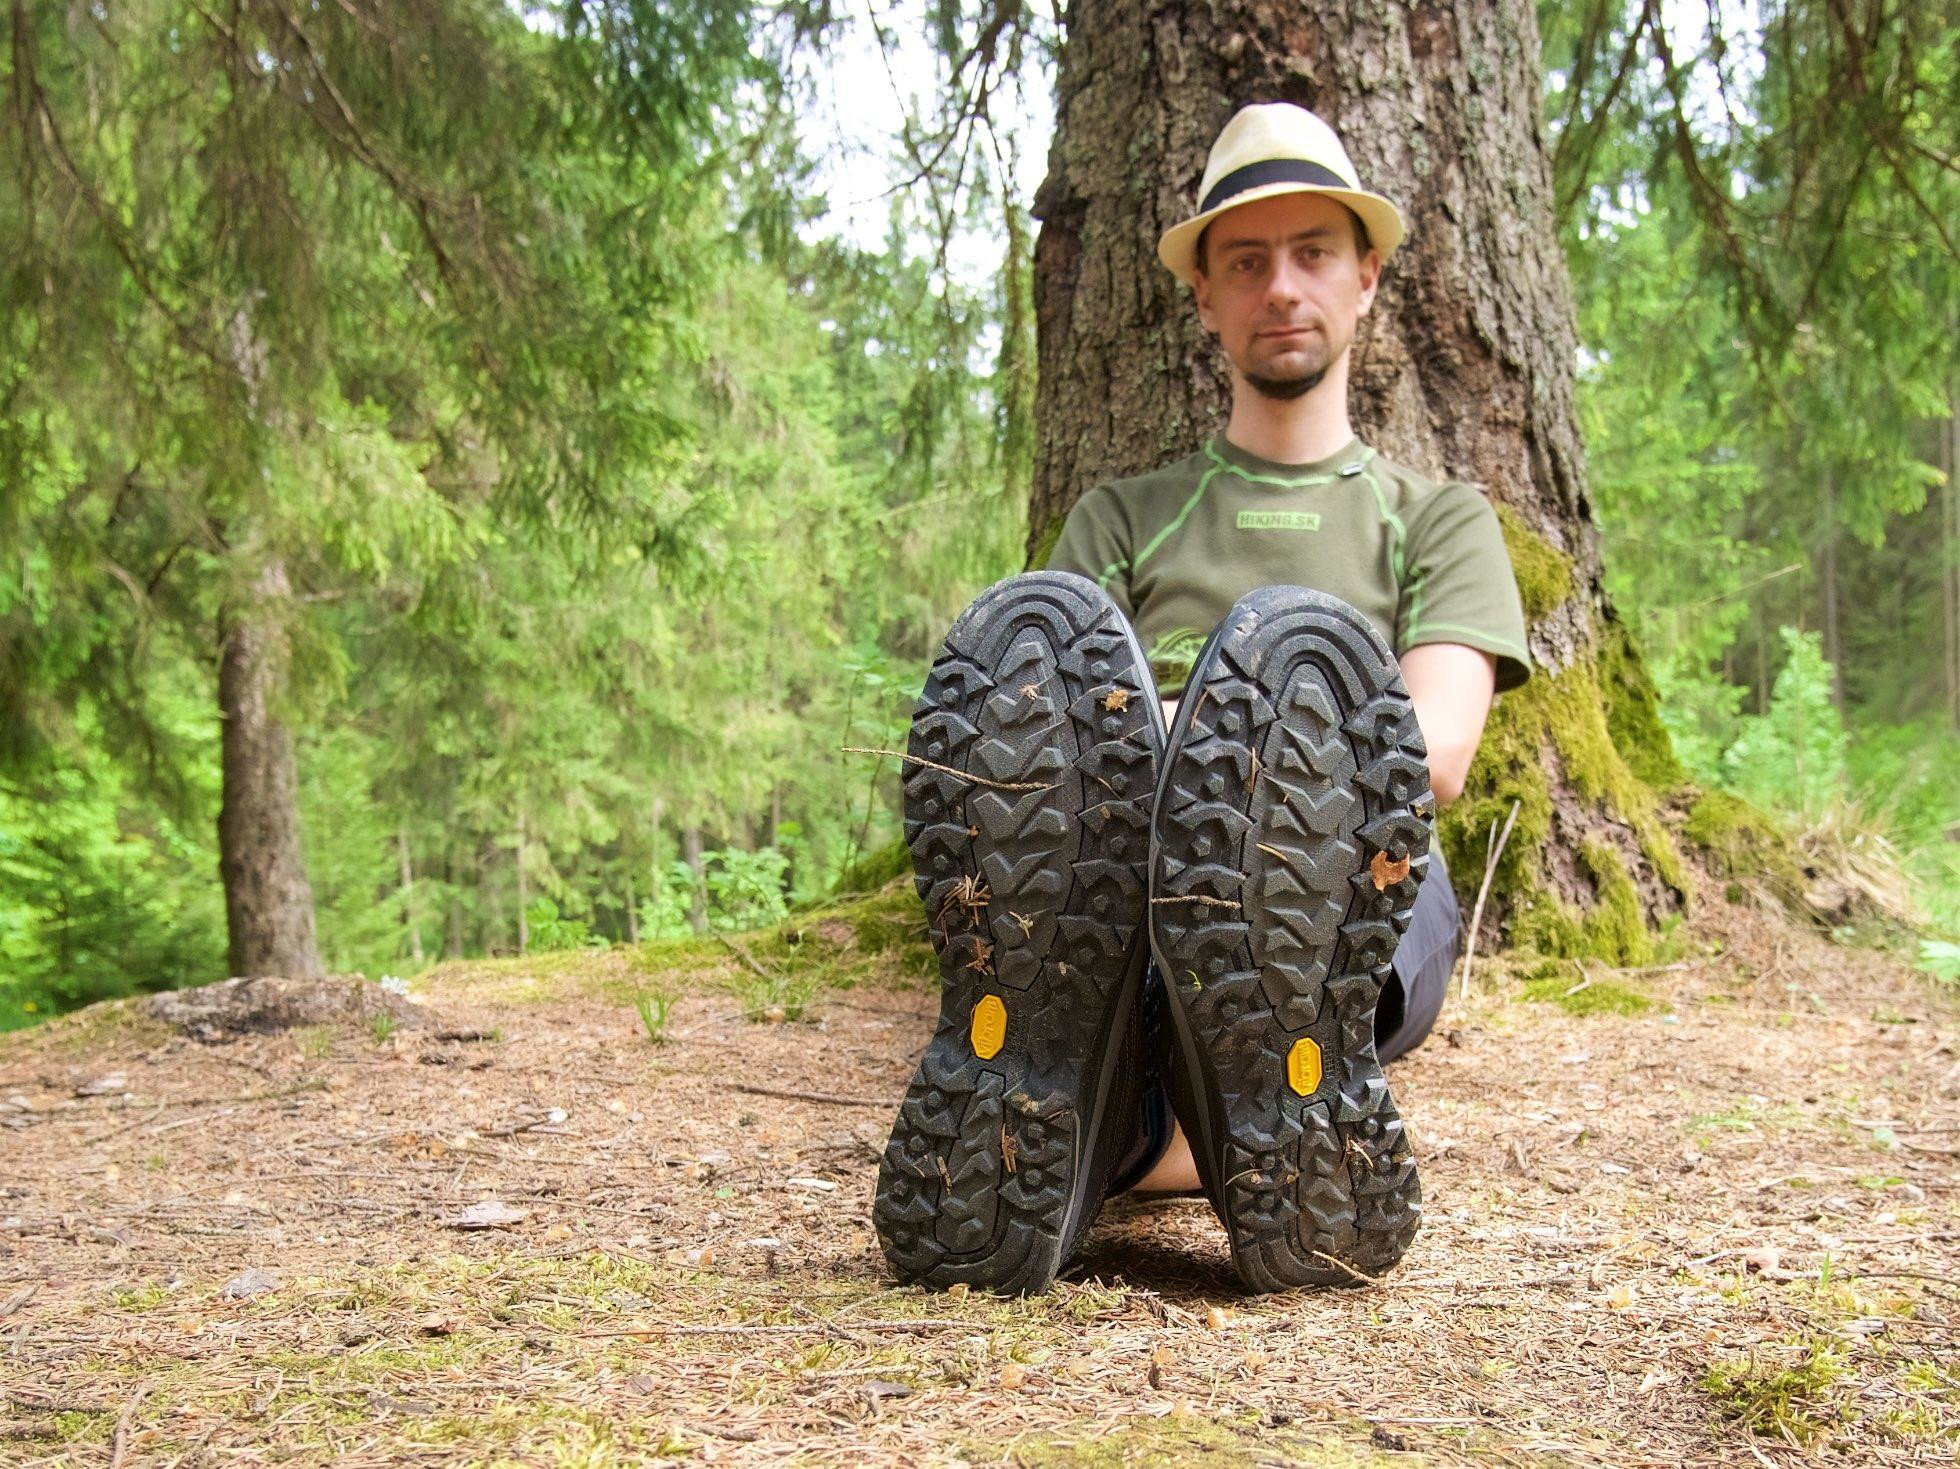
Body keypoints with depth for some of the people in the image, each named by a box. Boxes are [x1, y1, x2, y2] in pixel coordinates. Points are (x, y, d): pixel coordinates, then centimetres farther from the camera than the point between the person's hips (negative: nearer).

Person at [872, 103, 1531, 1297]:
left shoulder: (1441, 519, 24)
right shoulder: (1123, 518, 28)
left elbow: (1435, 754, 3)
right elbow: (1052, 714, 8)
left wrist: (1220, 759, -11)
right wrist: (1159, 746, -14)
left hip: (1348, 911, -1)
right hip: (1113, 918, 1)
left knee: (1294, 639, -35)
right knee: (1036, 625, -33)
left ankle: (1293, 1143, -45)